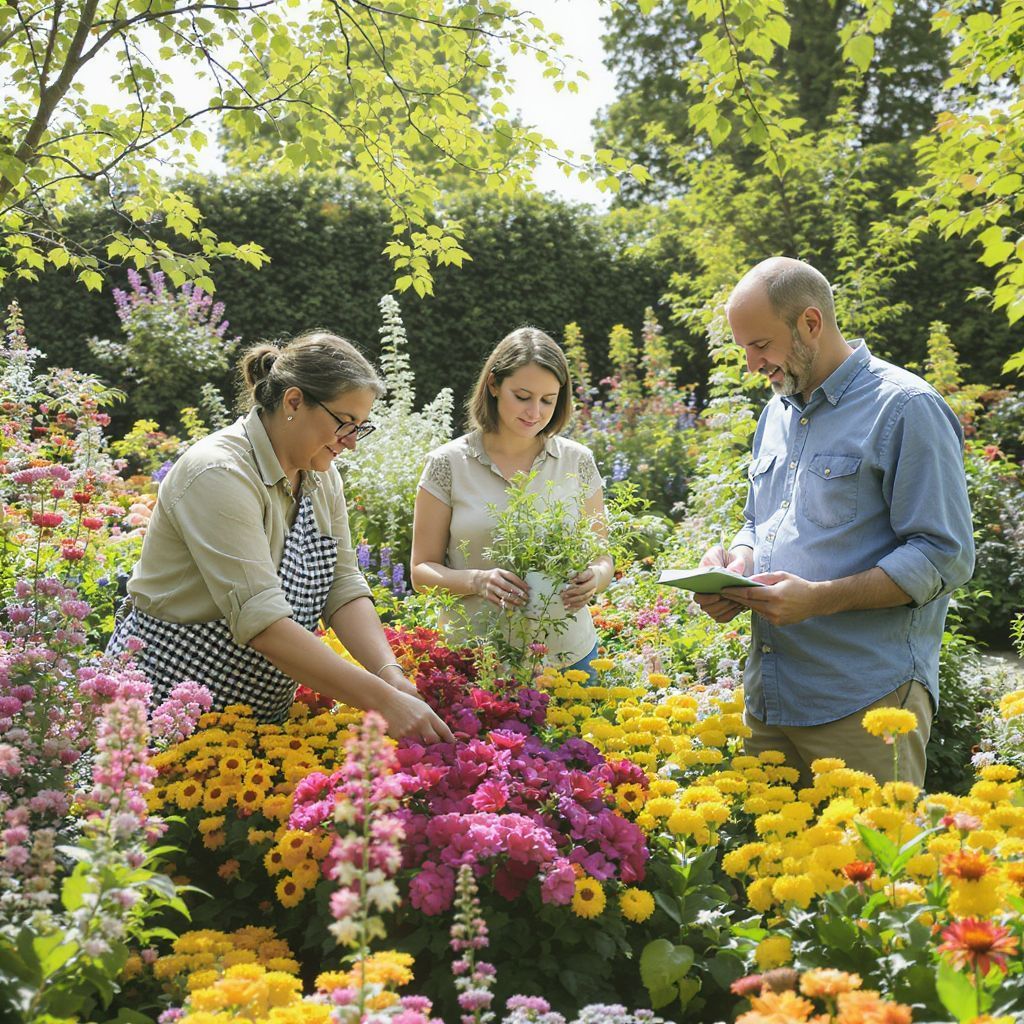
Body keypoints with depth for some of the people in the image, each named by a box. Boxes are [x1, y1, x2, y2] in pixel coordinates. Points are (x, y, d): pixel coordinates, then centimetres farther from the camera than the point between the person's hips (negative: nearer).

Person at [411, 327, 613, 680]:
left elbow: (601, 559, 7)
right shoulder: (448, 464, -5)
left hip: (568, 656, 2)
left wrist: (593, 580, -16)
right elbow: (422, 570, -2)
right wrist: (477, 581, -22)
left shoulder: (577, 462, 1)